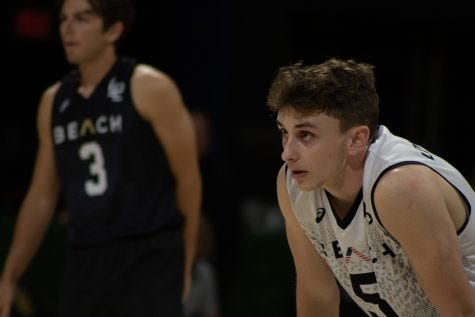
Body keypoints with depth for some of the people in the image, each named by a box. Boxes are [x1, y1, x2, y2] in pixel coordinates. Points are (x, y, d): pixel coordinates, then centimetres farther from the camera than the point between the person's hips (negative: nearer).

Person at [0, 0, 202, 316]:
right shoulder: (54, 102, 12)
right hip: (85, 263, 6)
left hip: (149, 259, -6)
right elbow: (41, 197, 17)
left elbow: (188, 178, -3)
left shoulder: (149, 89, -6)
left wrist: (183, 265, 0)